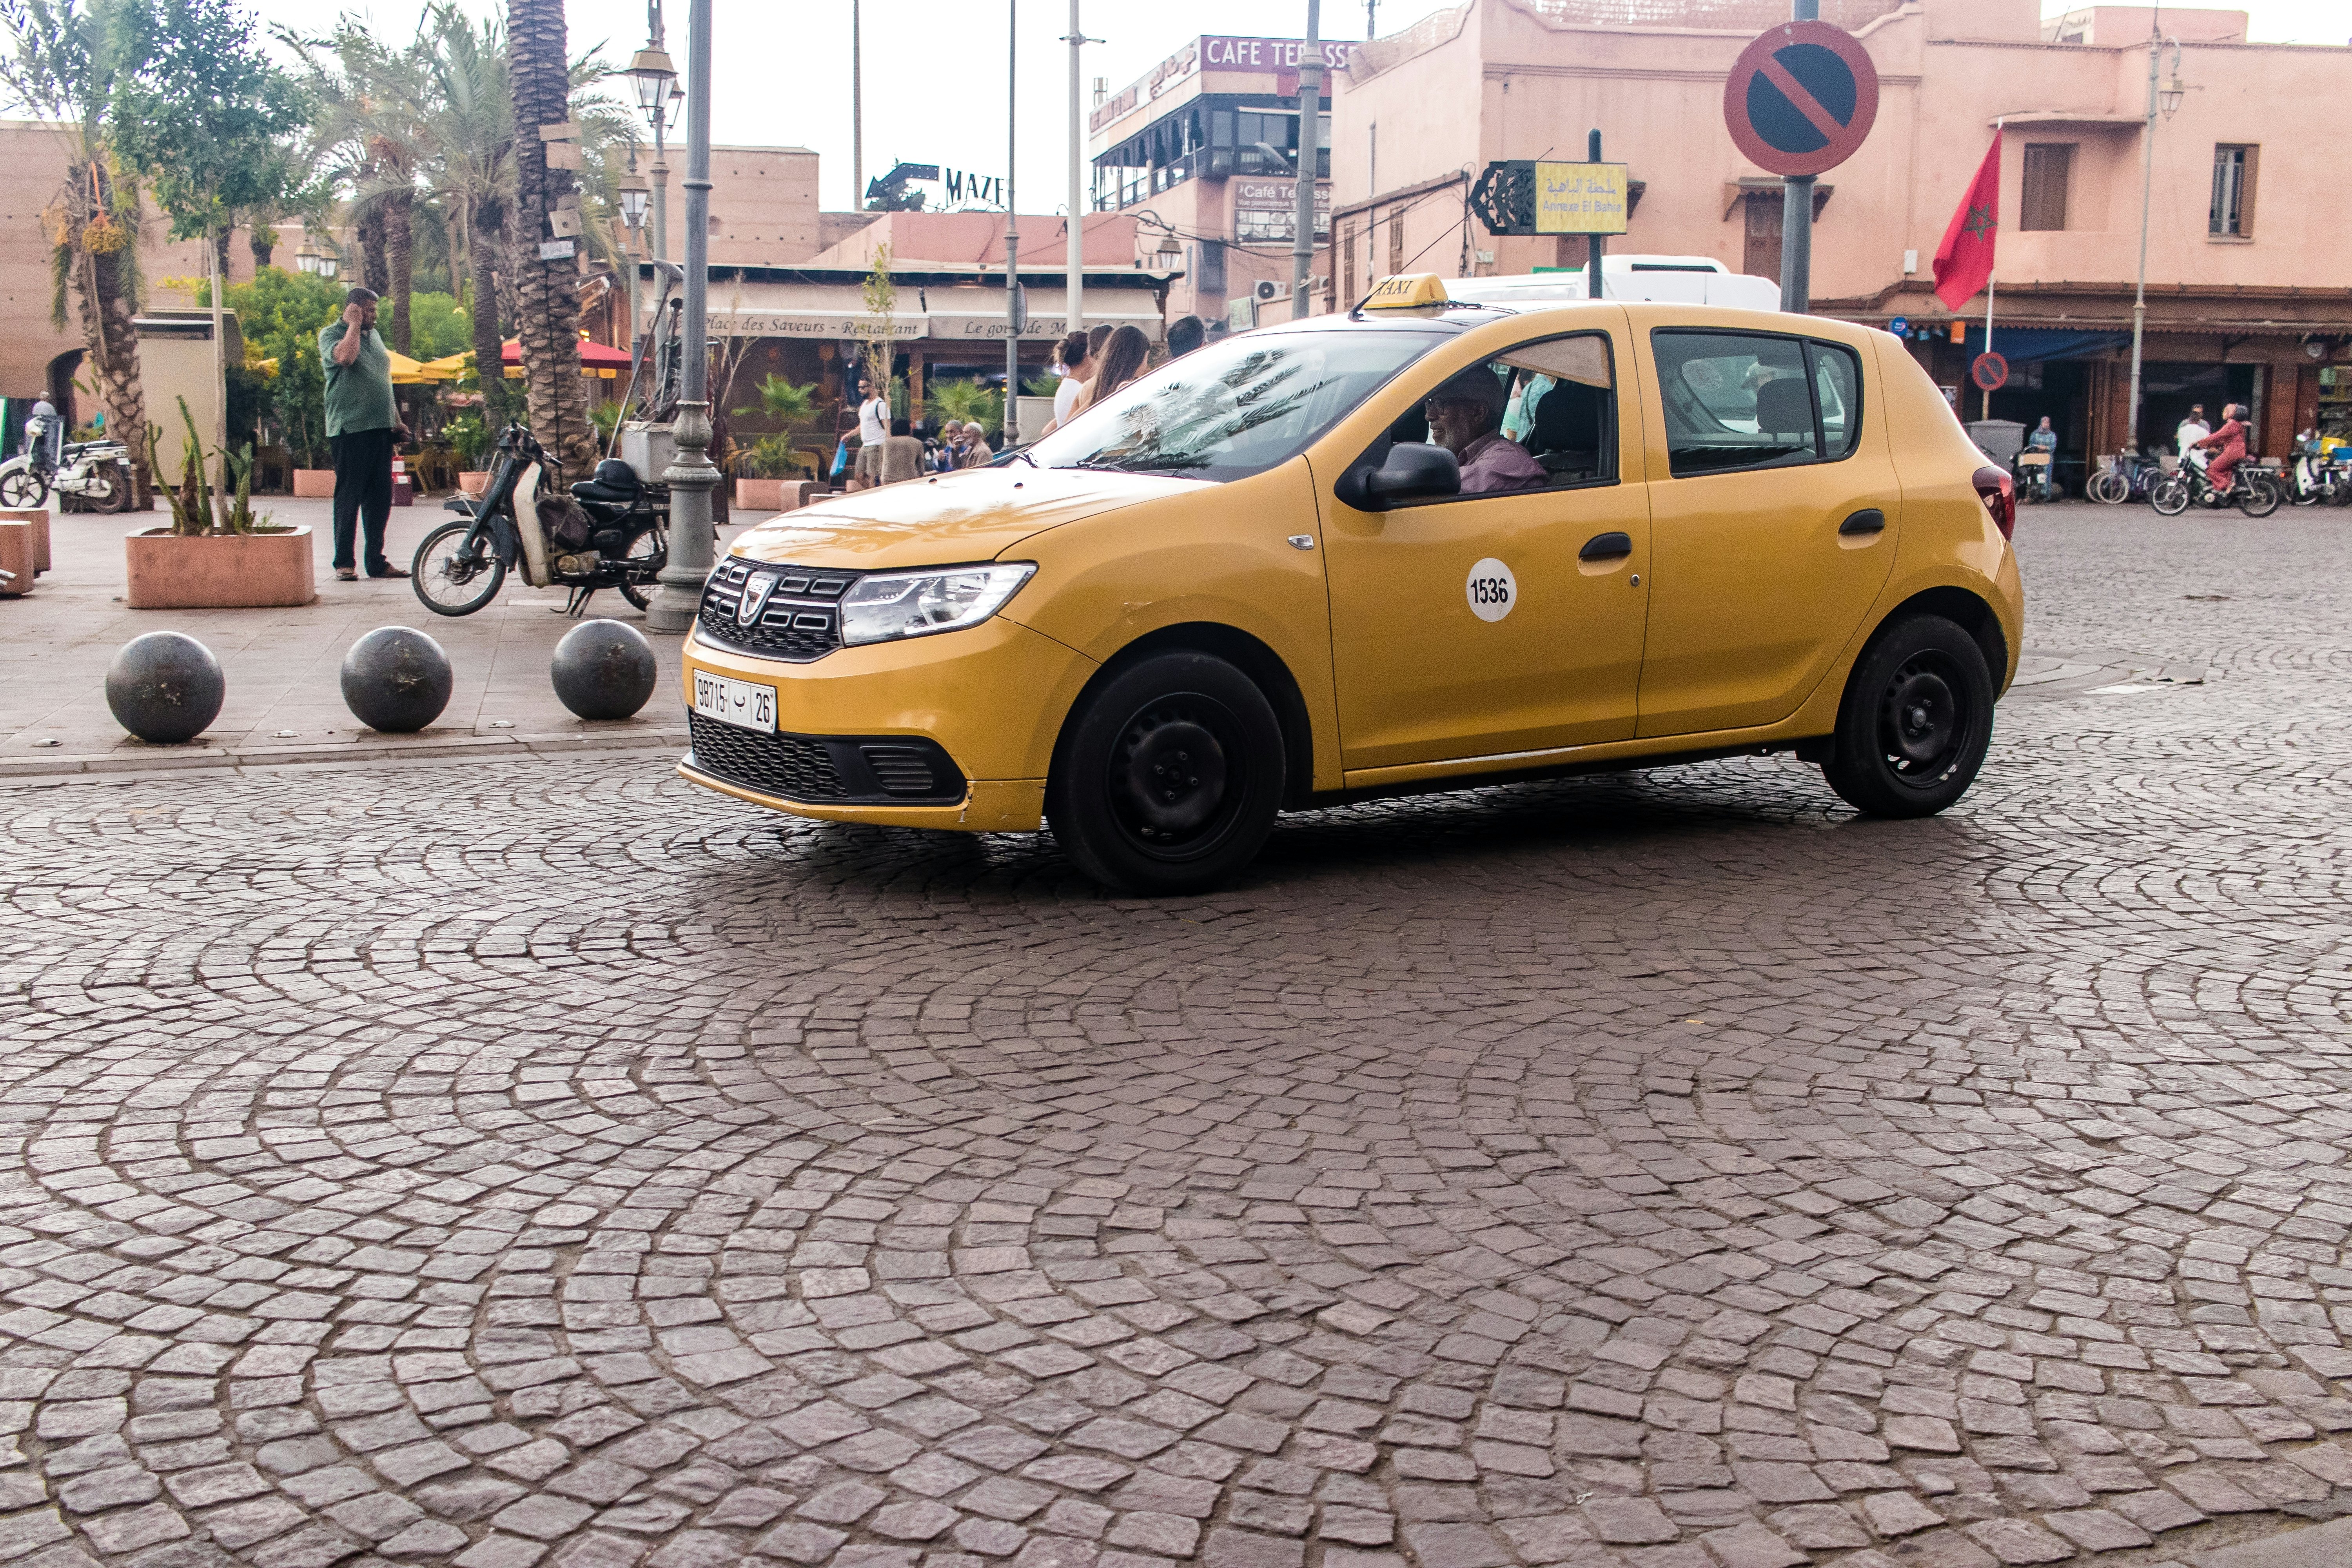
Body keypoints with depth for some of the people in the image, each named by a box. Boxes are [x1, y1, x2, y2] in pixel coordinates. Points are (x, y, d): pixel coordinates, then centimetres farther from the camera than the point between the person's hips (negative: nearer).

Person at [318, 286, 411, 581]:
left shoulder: (374, 335, 19)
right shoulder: (331, 333, -2)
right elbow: (345, 357, -25)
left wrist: (397, 421, 21)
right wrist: (355, 325, -11)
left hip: (381, 429, 7)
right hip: (350, 429, -7)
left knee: (381, 498, 7)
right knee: (349, 497, -4)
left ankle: (376, 561, 14)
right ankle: (344, 562, 1)